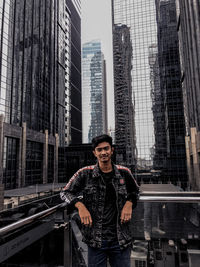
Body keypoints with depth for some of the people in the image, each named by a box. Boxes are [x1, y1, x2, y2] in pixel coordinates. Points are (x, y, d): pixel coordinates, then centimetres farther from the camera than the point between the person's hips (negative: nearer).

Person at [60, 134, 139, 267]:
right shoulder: (85, 174, -6)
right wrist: (80, 206, -12)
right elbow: (65, 192, 4)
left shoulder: (124, 173, 0)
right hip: (95, 240, -1)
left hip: (121, 239, 2)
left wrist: (129, 203, -3)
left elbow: (135, 191, 17)